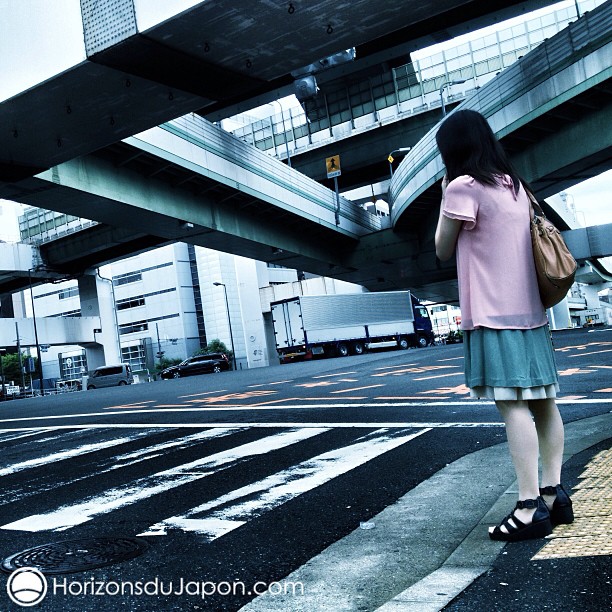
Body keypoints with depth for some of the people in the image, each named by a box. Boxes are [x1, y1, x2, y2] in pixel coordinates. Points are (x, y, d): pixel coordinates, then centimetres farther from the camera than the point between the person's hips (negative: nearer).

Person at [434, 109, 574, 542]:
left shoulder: (464, 187, -8)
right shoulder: (514, 184, 16)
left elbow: (443, 250, 0)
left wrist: (446, 199, 9)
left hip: (494, 314, -8)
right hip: (530, 311, 8)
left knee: (513, 406, -10)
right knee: (543, 402, 8)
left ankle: (530, 507, -8)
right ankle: (554, 493, 15)